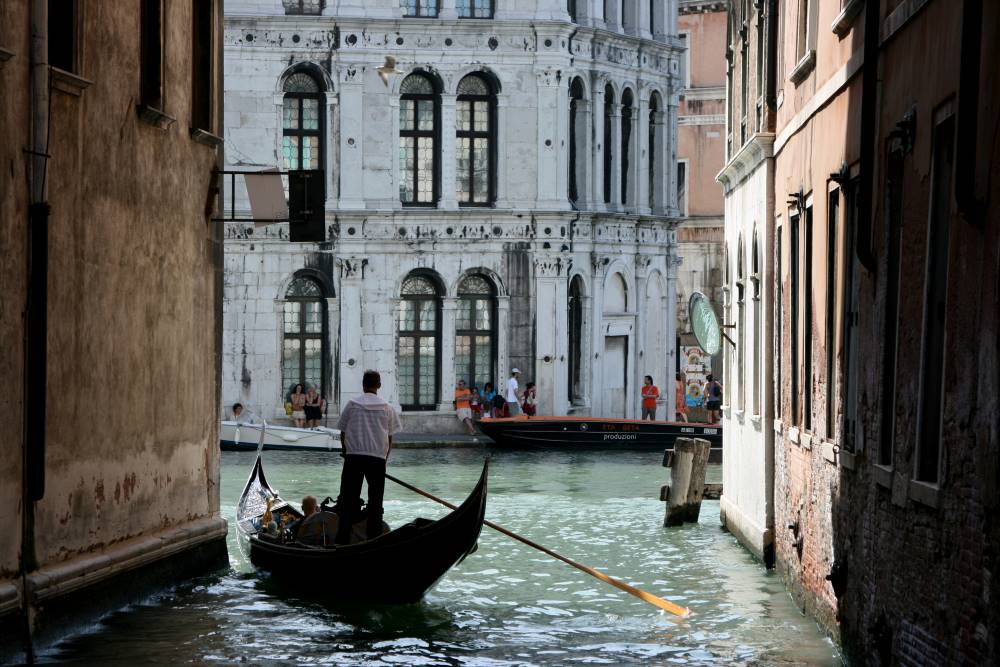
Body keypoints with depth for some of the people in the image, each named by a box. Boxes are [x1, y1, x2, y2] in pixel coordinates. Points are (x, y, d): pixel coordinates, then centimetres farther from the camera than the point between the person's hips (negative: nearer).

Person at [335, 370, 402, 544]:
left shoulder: (352, 404, 1)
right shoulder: (386, 407, 2)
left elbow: (342, 432, 5)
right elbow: (390, 436, 5)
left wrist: (345, 451, 19)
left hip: (353, 456, 0)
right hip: (378, 458, 0)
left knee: (349, 499, 3)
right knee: (375, 501, 8)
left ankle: (342, 539, -1)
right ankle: (374, 538, 6)